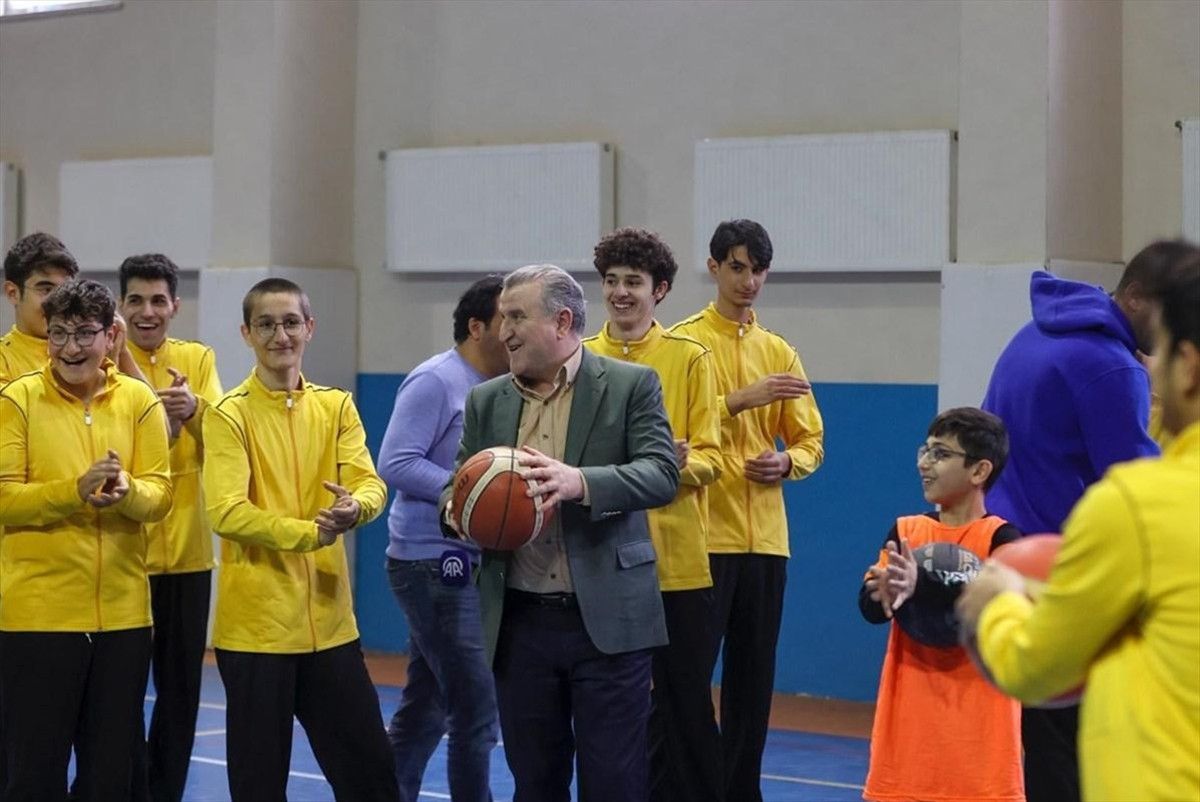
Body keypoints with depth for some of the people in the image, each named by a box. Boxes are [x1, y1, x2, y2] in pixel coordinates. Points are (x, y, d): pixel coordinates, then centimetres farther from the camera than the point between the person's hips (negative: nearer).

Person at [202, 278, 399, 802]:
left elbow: (369, 483, -4)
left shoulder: (336, 406, 8)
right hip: (255, 624, -4)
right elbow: (227, 512, -15)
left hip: (330, 620, 4)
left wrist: (355, 507, -26)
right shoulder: (229, 415, -5)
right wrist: (309, 533, -24)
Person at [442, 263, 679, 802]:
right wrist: (456, 509, -13)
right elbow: (458, 489, 12)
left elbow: (662, 474, -13)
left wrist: (581, 482, -30)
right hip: (520, 622, 4)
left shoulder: (631, 385, -2)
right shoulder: (486, 402, 11)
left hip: (607, 619, -4)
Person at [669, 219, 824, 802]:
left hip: (765, 536, 5)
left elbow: (811, 440, 15)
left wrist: (788, 461, -6)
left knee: (754, 679, 9)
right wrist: (740, 399, -20)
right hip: (702, 533, -5)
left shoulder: (779, 352, 13)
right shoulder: (684, 342, -2)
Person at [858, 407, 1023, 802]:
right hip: (910, 714, 4)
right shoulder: (905, 531, 6)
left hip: (977, 721, -4)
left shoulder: (1000, 538, -5)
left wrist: (922, 586, -33)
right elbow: (869, 606, -6)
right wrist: (883, 593, -29)